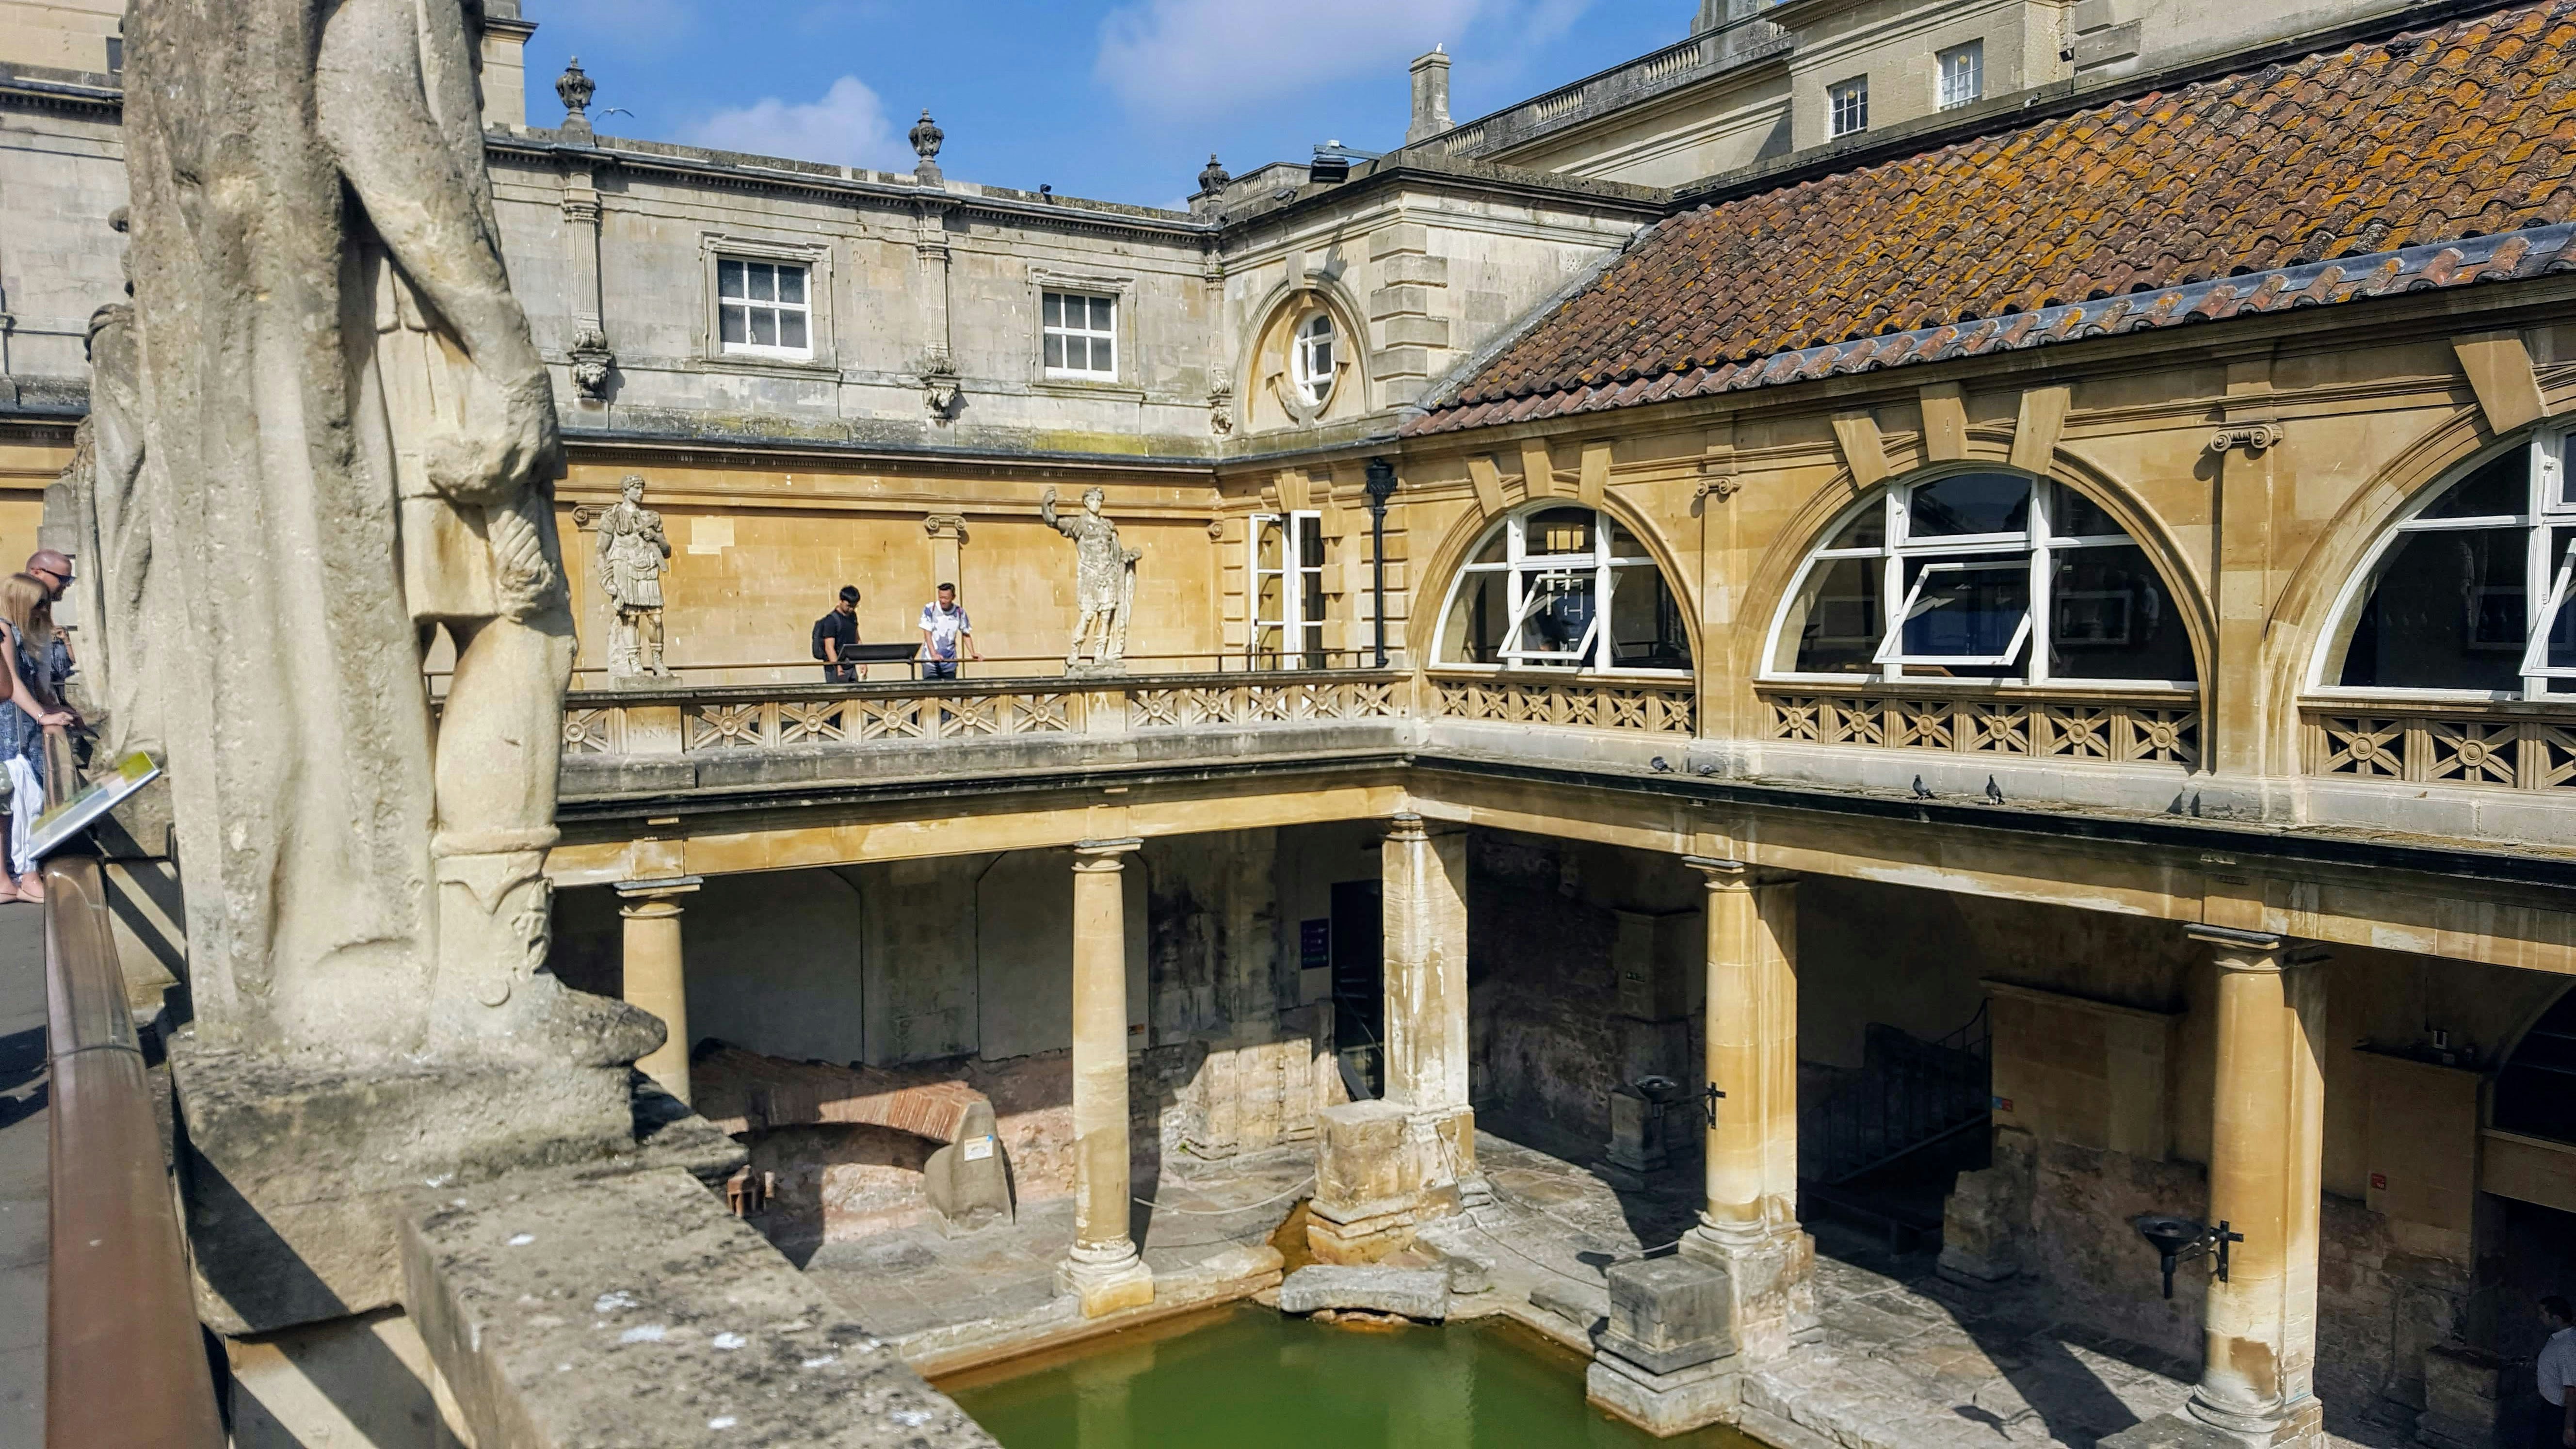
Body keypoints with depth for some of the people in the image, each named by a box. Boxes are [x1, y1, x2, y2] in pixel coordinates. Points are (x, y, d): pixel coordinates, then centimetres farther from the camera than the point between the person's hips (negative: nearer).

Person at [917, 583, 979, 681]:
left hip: (950, 662, 3)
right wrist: (934, 654, -20)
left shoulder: (960, 612, 3)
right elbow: (927, 634, -8)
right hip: (930, 661, -3)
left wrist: (973, 653, 2)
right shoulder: (930, 609, -5)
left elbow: (966, 634, 14)